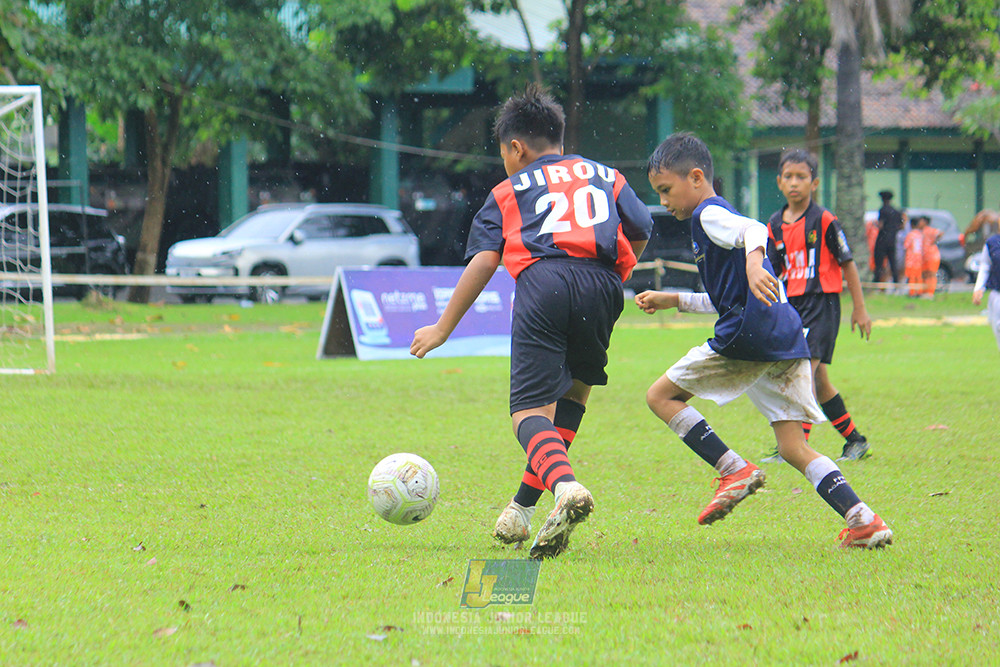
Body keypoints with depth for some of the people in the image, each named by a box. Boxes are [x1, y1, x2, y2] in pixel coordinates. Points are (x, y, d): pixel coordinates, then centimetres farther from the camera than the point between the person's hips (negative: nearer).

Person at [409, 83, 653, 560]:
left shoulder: (510, 191, 23)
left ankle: (565, 485, -38)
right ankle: (523, 507, 19)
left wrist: (443, 328, 13)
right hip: (602, 283, 3)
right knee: (575, 388, 24)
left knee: (530, 408, -7)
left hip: (541, 283, -3)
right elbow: (640, 232, 17)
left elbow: (483, 260, 12)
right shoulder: (607, 177, 31)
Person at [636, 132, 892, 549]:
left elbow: (753, 230, -24)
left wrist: (753, 263, -43)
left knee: (661, 395, 4)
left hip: (748, 335, -9)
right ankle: (863, 521, -10)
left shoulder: (708, 215, 0)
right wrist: (672, 301, 39)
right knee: (794, 448, 5)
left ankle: (735, 470, -7)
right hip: (788, 340, 9)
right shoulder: (722, 217, 30)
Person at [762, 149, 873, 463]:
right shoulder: (774, 227, 8)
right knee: (817, 380, 11)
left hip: (822, 302, -6)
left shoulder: (824, 221, -7)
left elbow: (847, 264, -2)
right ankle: (855, 440, 24)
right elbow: (772, 273, 12)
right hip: (791, 305, 6)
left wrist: (860, 309, -1)